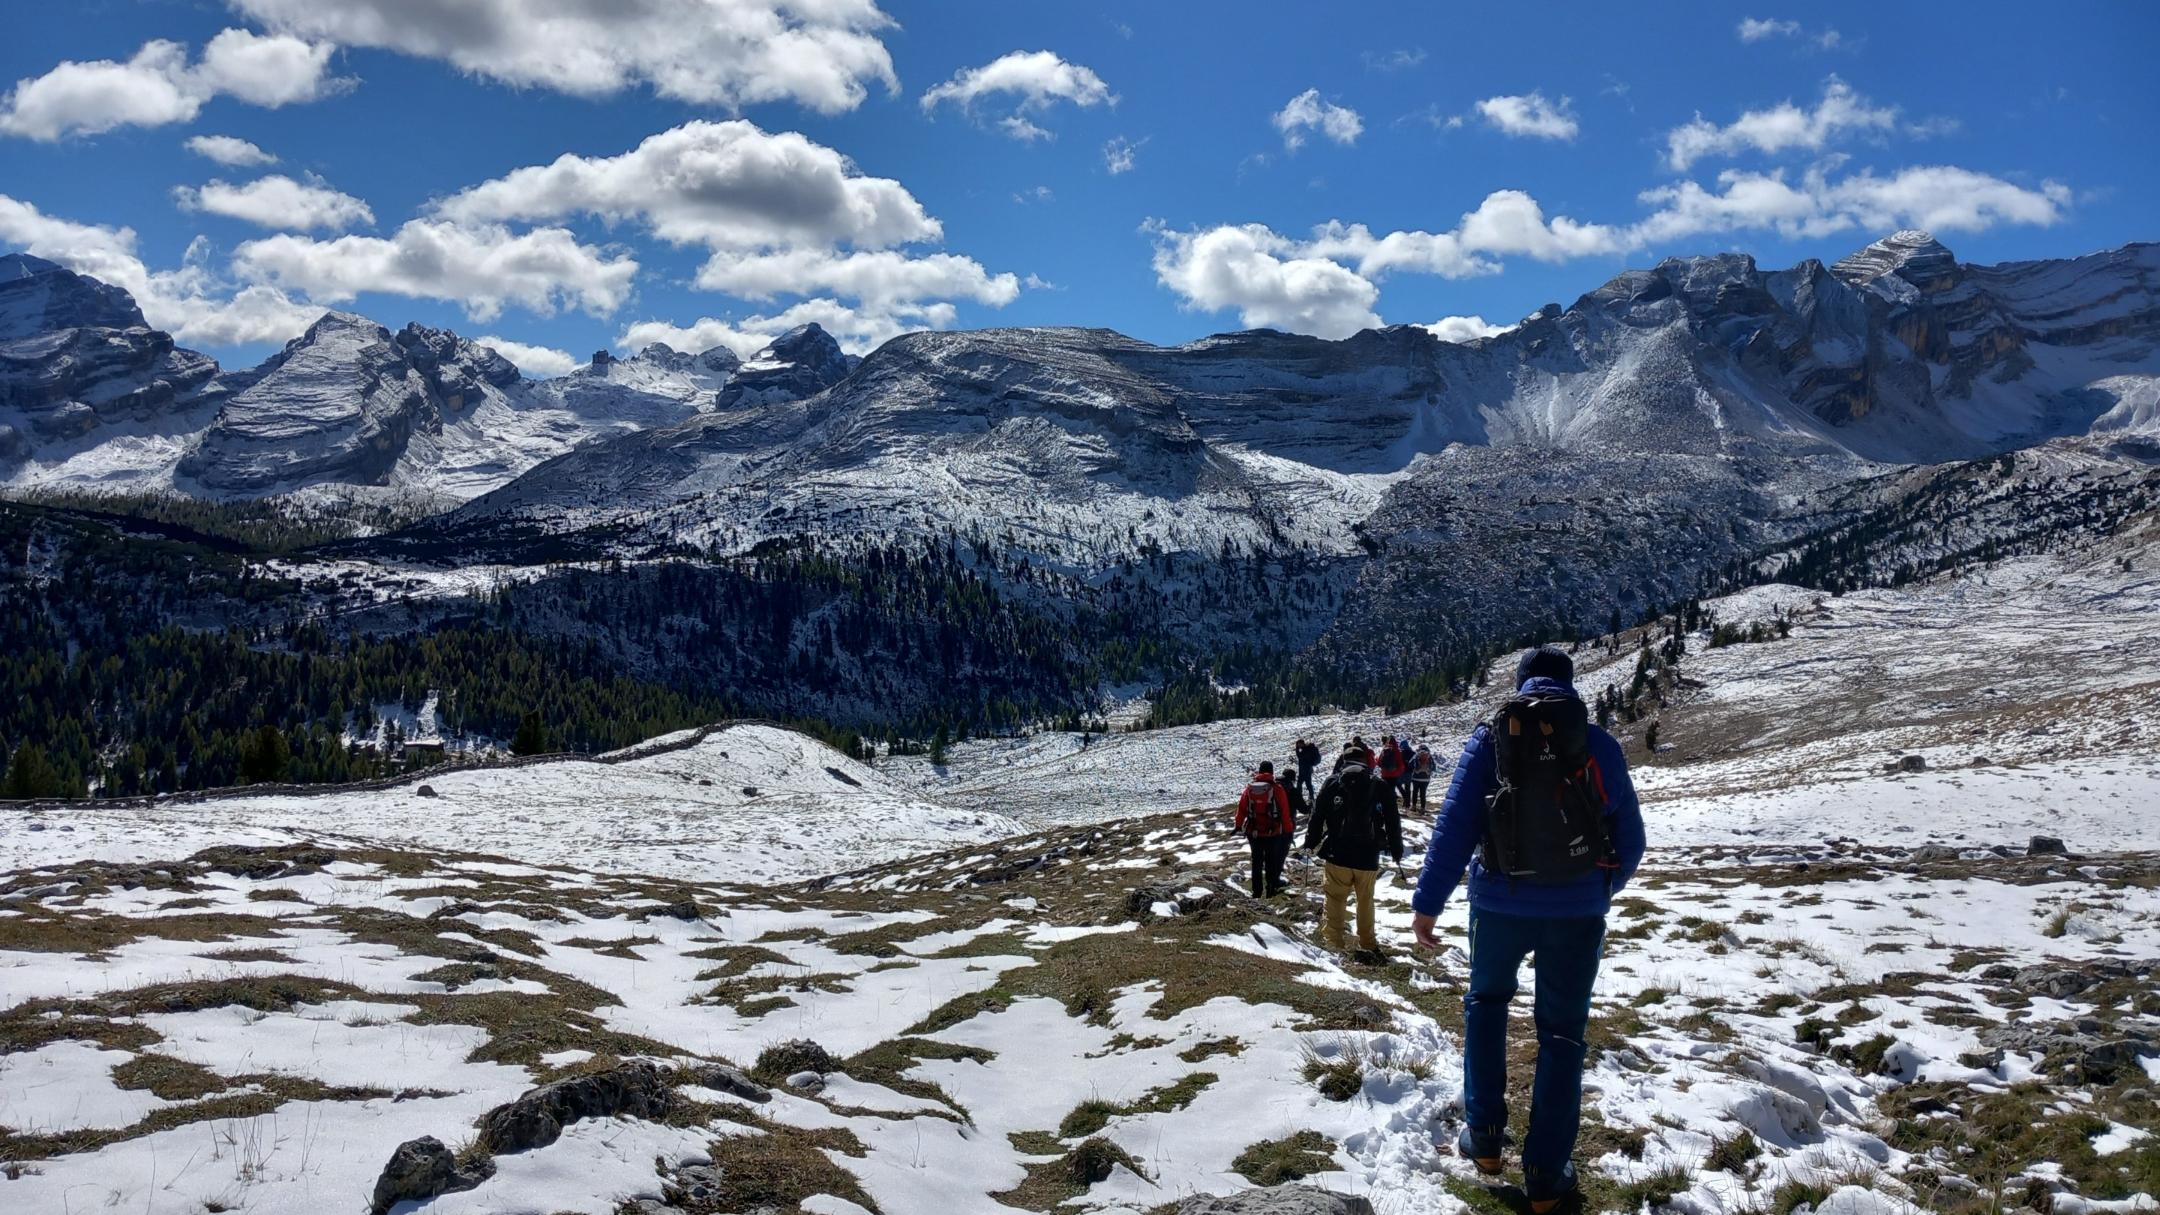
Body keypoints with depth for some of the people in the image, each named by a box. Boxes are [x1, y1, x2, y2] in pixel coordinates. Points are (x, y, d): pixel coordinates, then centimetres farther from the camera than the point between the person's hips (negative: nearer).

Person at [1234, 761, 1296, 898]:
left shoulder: (1250, 788, -2)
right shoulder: (1277, 789, -11)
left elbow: (1242, 807, 1)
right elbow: (1285, 812, -8)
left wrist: (1238, 825, 12)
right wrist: (1288, 829, 1)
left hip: (1253, 832, 3)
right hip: (1272, 833, -3)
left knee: (1256, 861, 14)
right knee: (1272, 861, 12)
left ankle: (1257, 891, 18)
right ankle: (1271, 889, 16)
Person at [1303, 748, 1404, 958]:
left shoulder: (1332, 783, 2)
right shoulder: (1380, 785, 5)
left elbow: (1317, 815, 2)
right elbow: (1393, 821, 9)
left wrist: (1311, 843, 10)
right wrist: (1397, 851, 17)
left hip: (1338, 856, -1)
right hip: (1368, 858, 2)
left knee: (1333, 899, 4)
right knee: (1366, 902, 16)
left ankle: (1332, 943, -5)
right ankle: (1368, 945, 22)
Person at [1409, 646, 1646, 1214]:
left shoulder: (1489, 739, -1)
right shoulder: (1600, 745, 1)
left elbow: (1454, 826, -7)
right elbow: (1630, 839, 5)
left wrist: (1427, 903, -5)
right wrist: (1605, 886, 25)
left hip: (1500, 903, 0)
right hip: (1578, 909, 0)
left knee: (1486, 1001, 25)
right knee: (1562, 1032, 11)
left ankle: (1485, 1135, 22)